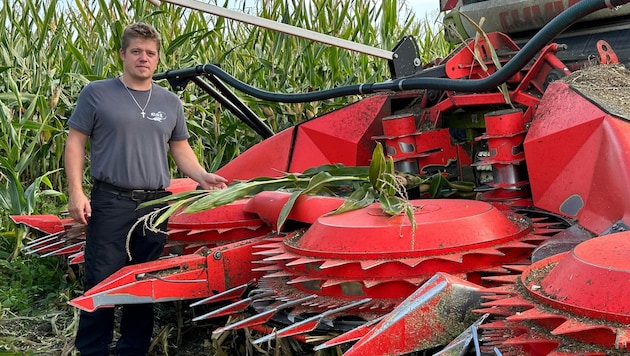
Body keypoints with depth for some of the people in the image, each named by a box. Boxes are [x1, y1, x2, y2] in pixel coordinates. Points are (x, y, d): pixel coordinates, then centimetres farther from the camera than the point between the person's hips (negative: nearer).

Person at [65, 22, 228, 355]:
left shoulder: (170, 102, 12)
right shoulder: (97, 93, 1)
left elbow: (180, 149, 17)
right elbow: (75, 143, 0)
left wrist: (202, 176, -1)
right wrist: (76, 192, -9)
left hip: (156, 204, 4)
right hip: (110, 203, -3)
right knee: (101, 282, -3)